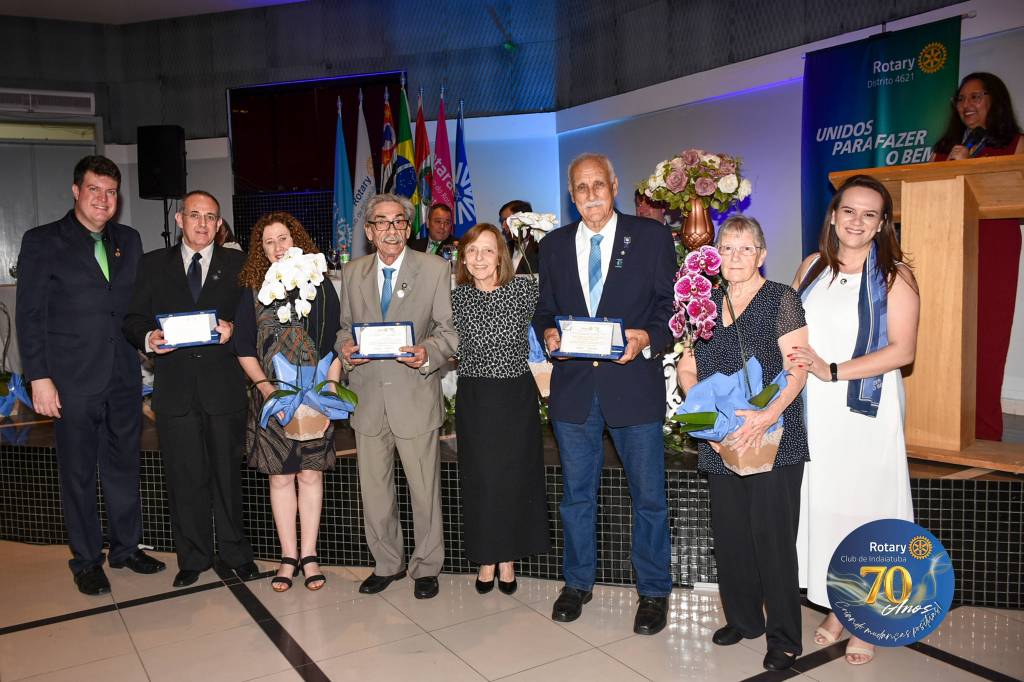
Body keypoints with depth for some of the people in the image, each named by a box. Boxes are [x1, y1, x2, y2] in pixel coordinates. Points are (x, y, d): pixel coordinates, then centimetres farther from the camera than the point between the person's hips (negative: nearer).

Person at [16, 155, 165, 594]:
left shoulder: (129, 241, 9)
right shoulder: (42, 242, -3)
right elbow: (30, 316, -5)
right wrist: (39, 378, -10)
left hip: (124, 377, 4)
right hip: (73, 381, -4)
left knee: (125, 466, 14)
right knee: (78, 474, 8)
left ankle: (126, 547, 30)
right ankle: (86, 561, 23)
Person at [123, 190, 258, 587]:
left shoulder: (237, 264, 8)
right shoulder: (153, 265, 11)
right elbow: (133, 319, 8)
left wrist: (233, 329, -17)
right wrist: (148, 338, -12)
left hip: (223, 385, -1)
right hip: (174, 386, 1)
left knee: (227, 473, 7)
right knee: (185, 477, 7)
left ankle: (235, 552, 22)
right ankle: (193, 558, 21)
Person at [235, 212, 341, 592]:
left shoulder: (319, 286, 2)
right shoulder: (253, 290, 4)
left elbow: (335, 344, 0)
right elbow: (244, 348, 4)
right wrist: (264, 385, -10)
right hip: (271, 398, 1)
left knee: (310, 474, 4)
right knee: (280, 477, 5)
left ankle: (308, 555, 14)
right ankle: (289, 557, 16)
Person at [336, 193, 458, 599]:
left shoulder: (436, 270, -3)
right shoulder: (352, 273, 9)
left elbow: (450, 330, -4)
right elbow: (344, 326, 16)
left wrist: (428, 352, -23)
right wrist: (345, 347, -6)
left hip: (415, 396, -3)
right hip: (367, 397, 4)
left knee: (424, 489, 8)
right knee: (373, 490, 13)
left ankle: (426, 567, 27)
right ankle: (387, 564, 33)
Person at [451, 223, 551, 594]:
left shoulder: (524, 288, -7)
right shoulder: (457, 298, -2)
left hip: (516, 396, -1)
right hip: (475, 399, 1)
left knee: (515, 477, 8)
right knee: (480, 479, 7)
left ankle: (508, 559, 26)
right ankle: (486, 559, 25)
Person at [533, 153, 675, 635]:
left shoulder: (651, 237, 0)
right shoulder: (554, 246, 9)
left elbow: (670, 304, -1)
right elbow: (545, 309, 13)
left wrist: (646, 338, -19)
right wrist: (547, 333, -8)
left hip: (633, 382, -3)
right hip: (573, 384, 3)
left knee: (648, 495, 7)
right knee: (577, 492, 15)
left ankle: (653, 591, 26)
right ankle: (578, 583, 33)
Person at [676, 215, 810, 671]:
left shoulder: (781, 299, -2)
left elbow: (797, 369, -8)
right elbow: (686, 369, 11)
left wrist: (767, 416, -22)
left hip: (773, 440, -5)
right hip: (720, 443, 5)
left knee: (772, 536, -1)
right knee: (729, 533, 12)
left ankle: (784, 638, 15)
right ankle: (742, 618, 31)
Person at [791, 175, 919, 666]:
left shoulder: (894, 276, -6)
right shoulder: (813, 266, 7)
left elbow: (902, 350, -12)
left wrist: (832, 371, -18)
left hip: (865, 412, -4)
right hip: (814, 412, 4)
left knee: (863, 505, 5)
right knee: (821, 504, 10)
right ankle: (835, 608, 27)